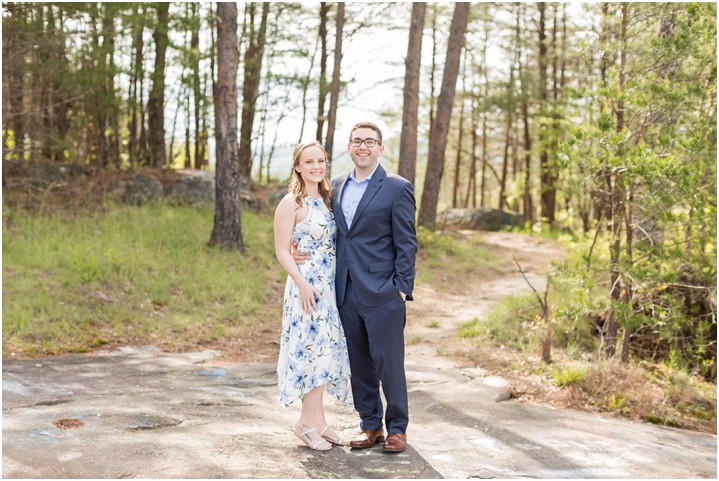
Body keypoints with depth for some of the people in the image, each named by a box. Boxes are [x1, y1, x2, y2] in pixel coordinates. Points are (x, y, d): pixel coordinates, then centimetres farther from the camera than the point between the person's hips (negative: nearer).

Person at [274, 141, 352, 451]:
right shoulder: (291, 203, -9)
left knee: (325, 350, 10)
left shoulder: (326, 199, 12)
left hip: (330, 285, 7)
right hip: (306, 286, -7)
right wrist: (302, 283, -21)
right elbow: (282, 251, -11)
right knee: (313, 349, -7)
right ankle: (307, 422, 7)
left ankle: (317, 421, 20)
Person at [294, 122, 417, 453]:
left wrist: (401, 288, -11)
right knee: (359, 364, 12)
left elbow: (407, 243, -6)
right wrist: (304, 252, 3)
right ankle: (370, 425, 25)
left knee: (389, 363, 1)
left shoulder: (397, 188, -4)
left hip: (382, 293, -6)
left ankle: (397, 428, 17)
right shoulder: (337, 186, 13)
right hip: (347, 292, 6)